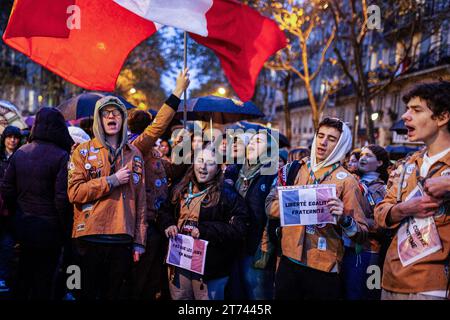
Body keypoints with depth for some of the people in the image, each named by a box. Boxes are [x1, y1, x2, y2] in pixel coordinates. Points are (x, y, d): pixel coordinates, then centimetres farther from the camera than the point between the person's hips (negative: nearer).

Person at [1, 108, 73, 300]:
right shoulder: (61, 156, -15)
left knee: (24, 272, 20)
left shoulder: (20, 153, 3)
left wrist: (16, 214, 17)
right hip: (48, 228, -5)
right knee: (43, 279, 6)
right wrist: (65, 228, -8)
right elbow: (62, 198, -20)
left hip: (22, 225, 6)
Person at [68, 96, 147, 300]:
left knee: (114, 293, 11)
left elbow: (140, 200, 9)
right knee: (89, 293, 8)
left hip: (123, 238, 2)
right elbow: (74, 192, -9)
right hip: (91, 237, -2)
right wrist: (112, 180, -14)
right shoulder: (83, 151, 2)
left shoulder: (134, 154, 10)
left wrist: (139, 241, 4)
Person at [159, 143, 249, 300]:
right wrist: (168, 225, -1)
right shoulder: (181, 188, 9)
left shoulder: (227, 193, -10)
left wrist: (205, 230, -24)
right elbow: (165, 211, 22)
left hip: (210, 265, -5)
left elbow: (239, 229, -18)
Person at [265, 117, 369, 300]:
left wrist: (344, 218, -26)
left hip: (323, 269, -3)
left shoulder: (346, 181, -5)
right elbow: (270, 206, 5)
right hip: (289, 261, 3)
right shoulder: (295, 169, 6)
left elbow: (361, 234, -7)